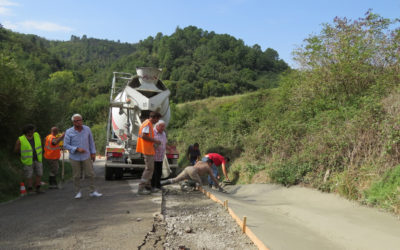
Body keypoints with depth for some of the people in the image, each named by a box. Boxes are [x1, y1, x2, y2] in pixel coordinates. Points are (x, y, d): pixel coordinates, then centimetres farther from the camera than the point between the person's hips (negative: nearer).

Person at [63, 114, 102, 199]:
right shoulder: (69, 132, -9)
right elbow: (66, 145, -8)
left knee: (91, 174, 0)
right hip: (74, 158, -1)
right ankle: (78, 192, 23)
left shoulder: (87, 129, -3)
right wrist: (77, 149, -19)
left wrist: (93, 153, 6)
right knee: (76, 176, 7)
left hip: (86, 157, 1)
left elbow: (91, 141, 8)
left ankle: (93, 192, 11)